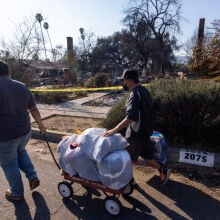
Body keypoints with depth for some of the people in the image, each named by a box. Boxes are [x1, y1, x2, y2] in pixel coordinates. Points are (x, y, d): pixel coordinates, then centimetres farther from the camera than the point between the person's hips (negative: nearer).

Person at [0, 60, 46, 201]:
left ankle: (17, 192, 32)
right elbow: (34, 110, 6)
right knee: (20, 152, 32)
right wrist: (41, 126, 19)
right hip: (25, 131, 5)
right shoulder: (22, 87, 2)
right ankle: (32, 176, 26)